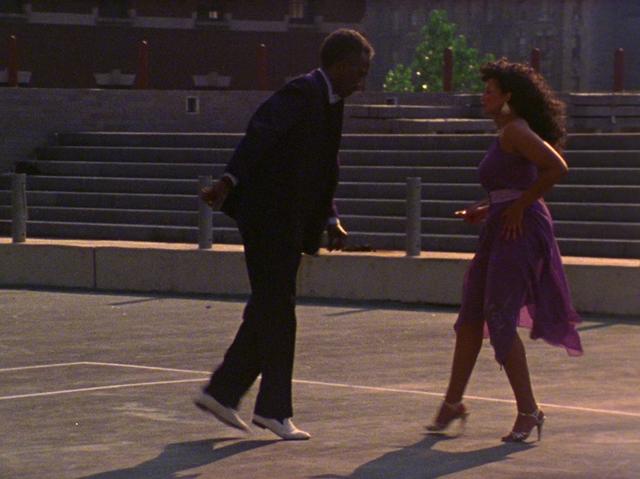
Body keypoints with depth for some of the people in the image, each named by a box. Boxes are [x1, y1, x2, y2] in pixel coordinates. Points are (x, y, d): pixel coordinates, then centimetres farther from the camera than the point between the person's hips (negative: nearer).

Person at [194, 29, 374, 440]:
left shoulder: (329, 103, 15)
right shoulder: (301, 94, -14)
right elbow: (261, 133, -29)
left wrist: (331, 220, 10)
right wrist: (230, 181, -41)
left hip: (288, 224, 10)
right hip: (269, 217, -10)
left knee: (269, 311, 12)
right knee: (277, 313, -4)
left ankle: (223, 392, 19)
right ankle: (274, 409, 3)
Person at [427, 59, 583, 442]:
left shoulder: (515, 130, -12)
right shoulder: (507, 133, 18)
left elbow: (558, 168, -23)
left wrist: (518, 207, -17)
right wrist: (486, 210, 14)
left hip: (520, 230, -10)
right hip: (502, 231, 10)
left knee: (499, 320, -10)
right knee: (471, 315, 12)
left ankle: (528, 410, -4)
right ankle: (453, 403, 19)